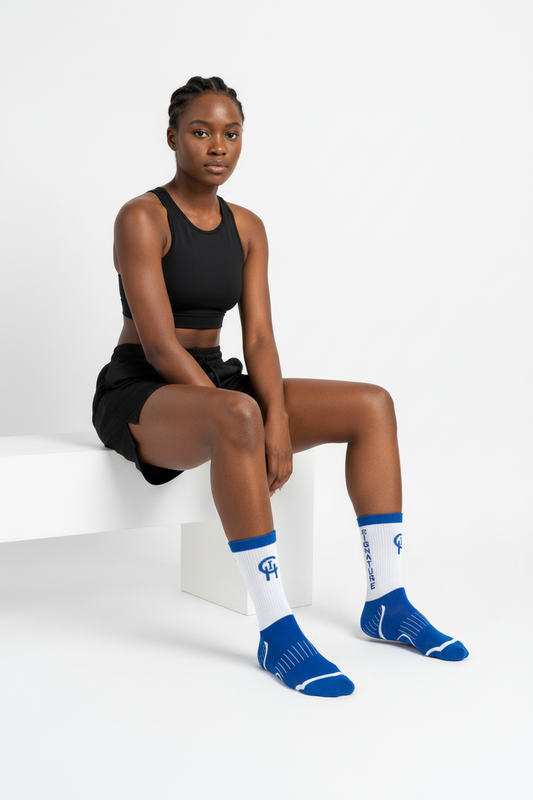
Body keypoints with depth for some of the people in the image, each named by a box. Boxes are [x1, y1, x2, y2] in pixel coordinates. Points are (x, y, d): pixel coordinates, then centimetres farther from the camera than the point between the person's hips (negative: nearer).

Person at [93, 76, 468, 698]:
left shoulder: (247, 227, 9)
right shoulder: (142, 218, -11)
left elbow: (258, 338, 0)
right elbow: (159, 344, -20)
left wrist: (278, 420, -17)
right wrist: (232, 414, -26)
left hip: (212, 384, 7)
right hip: (140, 392, -7)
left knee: (372, 406, -6)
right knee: (237, 418, -41)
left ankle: (386, 601, -7)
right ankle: (276, 632, -36)